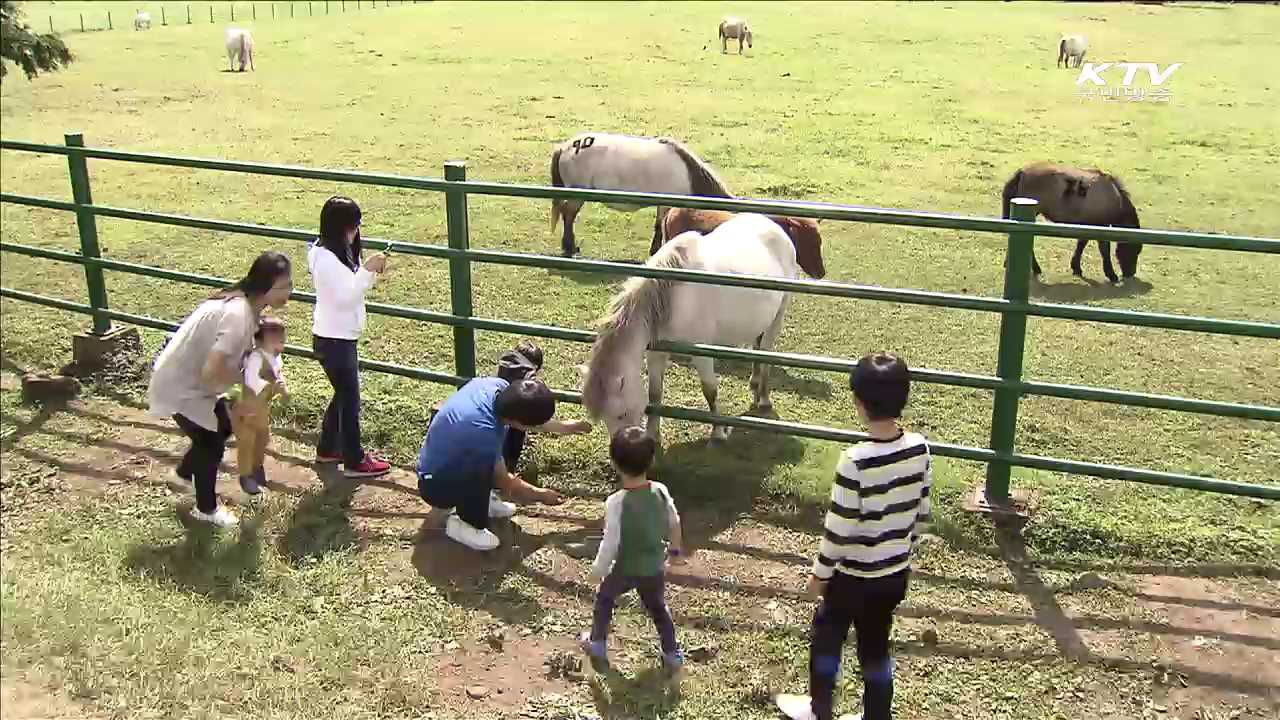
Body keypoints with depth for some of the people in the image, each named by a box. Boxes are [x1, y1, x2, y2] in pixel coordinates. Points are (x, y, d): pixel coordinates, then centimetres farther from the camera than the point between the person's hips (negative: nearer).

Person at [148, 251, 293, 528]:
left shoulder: (242, 303, -5)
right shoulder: (240, 316, -35)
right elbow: (211, 373, -38)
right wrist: (246, 376, -21)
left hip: (192, 377, 9)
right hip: (180, 387, -9)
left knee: (223, 427, 23)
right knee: (211, 444, 7)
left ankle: (187, 472, 49)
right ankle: (207, 509, 31)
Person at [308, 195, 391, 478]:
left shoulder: (338, 253, 8)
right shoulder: (327, 259, -22)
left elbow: (350, 288, 12)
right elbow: (345, 297, -24)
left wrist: (369, 270, -3)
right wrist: (367, 271, -26)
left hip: (340, 337, 10)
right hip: (334, 340, -10)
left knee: (343, 394, 20)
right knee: (350, 398, 1)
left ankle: (328, 449, 34)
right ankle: (354, 461, 12)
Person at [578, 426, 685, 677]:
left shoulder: (616, 502, -29)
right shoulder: (661, 491, -15)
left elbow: (610, 543, -25)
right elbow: (674, 523, 1)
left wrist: (598, 570, -9)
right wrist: (674, 548, 20)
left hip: (624, 569, -3)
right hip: (654, 568, 3)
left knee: (604, 598, 25)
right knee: (658, 608, 25)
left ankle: (597, 645, 36)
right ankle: (672, 655, 31)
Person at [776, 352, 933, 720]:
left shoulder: (856, 460, -28)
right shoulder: (919, 448, -10)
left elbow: (839, 528, -21)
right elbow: (922, 513, 2)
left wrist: (820, 573, -6)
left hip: (854, 575, -5)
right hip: (896, 573, 5)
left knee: (826, 636, 20)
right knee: (876, 644, 21)